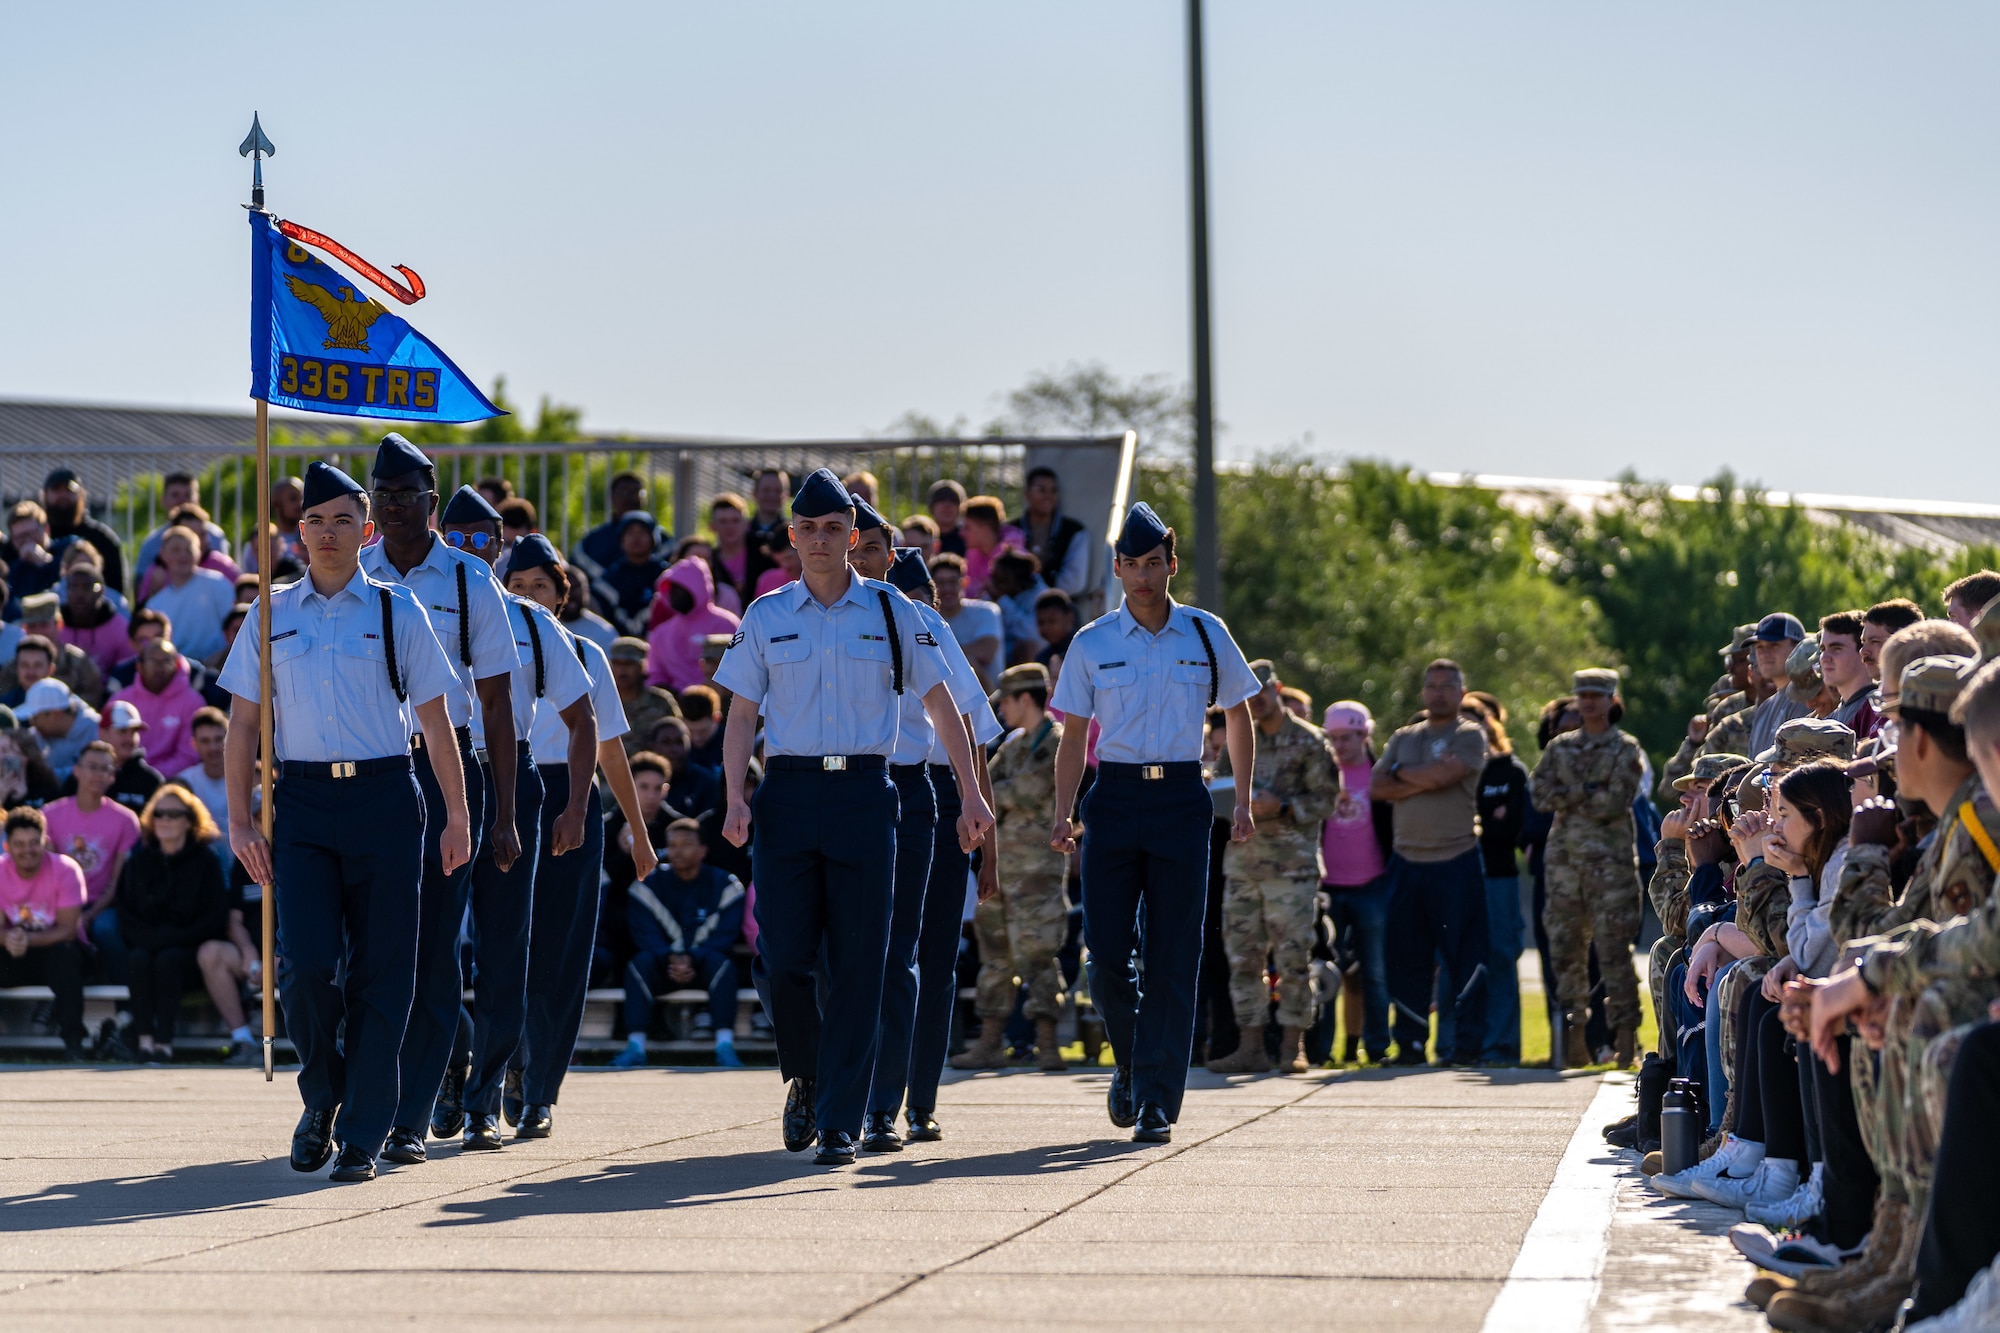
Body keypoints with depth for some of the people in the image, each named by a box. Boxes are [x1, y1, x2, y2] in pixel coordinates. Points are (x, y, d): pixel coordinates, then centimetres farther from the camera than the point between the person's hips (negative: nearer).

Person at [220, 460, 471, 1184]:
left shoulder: (397, 611, 6)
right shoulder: (272, 616, 10)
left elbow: (435, 719, 8)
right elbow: (243, 723, 11)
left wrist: (457, 816, 5)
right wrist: (239, 821, 3)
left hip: (384, 798, 0)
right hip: (302, 799, 1)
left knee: (379, 974, -2)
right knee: (308, 966, -12)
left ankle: (361, 1137, 5)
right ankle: (320, 1098, 14)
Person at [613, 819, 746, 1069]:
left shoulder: (725, 886, -1)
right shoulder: (648, 885, 1)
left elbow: (725, 936, -10)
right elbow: (645, 935, -8)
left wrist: (691, 960, -26)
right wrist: (671, 958, -28)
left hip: (704, 966, -1)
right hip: (663, 965, 1)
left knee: (721, 963, -33)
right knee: (640, 963, -30)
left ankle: (725, 1046, -43)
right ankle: (635, 1047, -38)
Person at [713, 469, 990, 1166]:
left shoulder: (891, 611, 6)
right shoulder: (766, 616, 7)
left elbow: (941, 704, 10)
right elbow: (741, 714, 7)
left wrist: (971, 794, 5)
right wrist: (735, 799, -7)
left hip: (863, 794, 0)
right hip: (788, 791, 0)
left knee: (856, 965, -4)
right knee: (783, 957, -7)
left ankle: (840, 1121, 0)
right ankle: (805, 1079, 21)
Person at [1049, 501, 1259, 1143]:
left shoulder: (1206, 634, 4)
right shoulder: (1091, 644, 3)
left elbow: (1238, 714, 16)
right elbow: (1074, 735, 8)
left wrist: (1243, 800, 10)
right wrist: (1063, 815, -2)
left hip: (1181, 798, 0)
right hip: (1114, 796, 0)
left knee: (1173, 958, -4)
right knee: (1107, 952, -5)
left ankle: (1157, 1101, -2)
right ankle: (1130, 1066, 22)